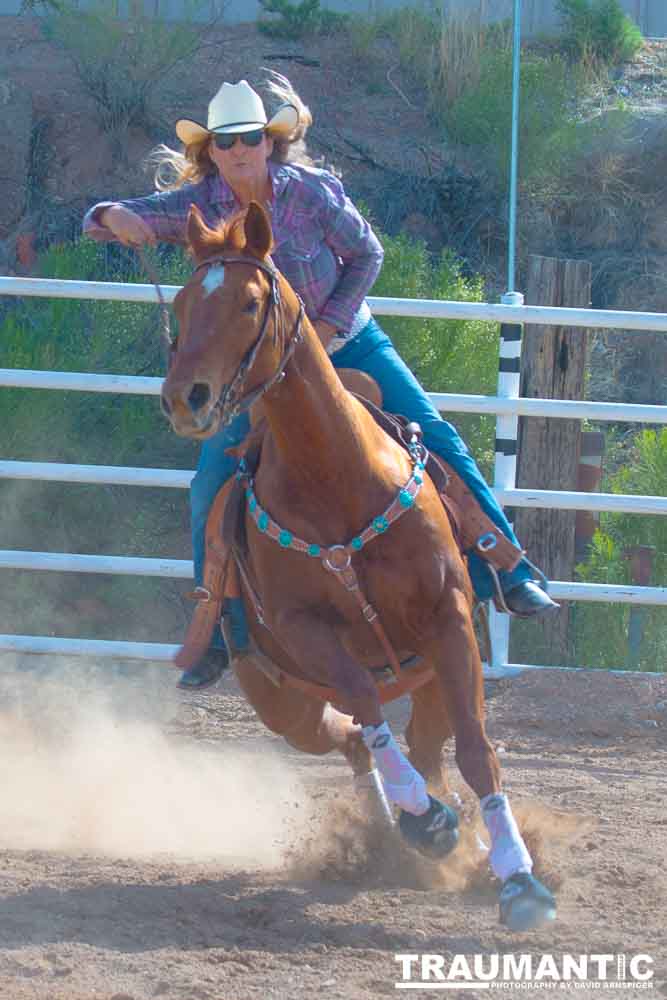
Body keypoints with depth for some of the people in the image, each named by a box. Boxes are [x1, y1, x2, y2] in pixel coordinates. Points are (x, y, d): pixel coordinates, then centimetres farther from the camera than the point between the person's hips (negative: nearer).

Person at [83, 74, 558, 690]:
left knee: (437, 441, -8)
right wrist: (116, 218, -45)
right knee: (213, 489, -9)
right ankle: (217, 636, 5)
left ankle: (509, 574, 2)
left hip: (346, 344, -1)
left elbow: (366, 254, -5)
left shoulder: (311, 192, -18)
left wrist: (327, 324, -16)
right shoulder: (200, 206, -16)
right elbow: (107, 220, -20)